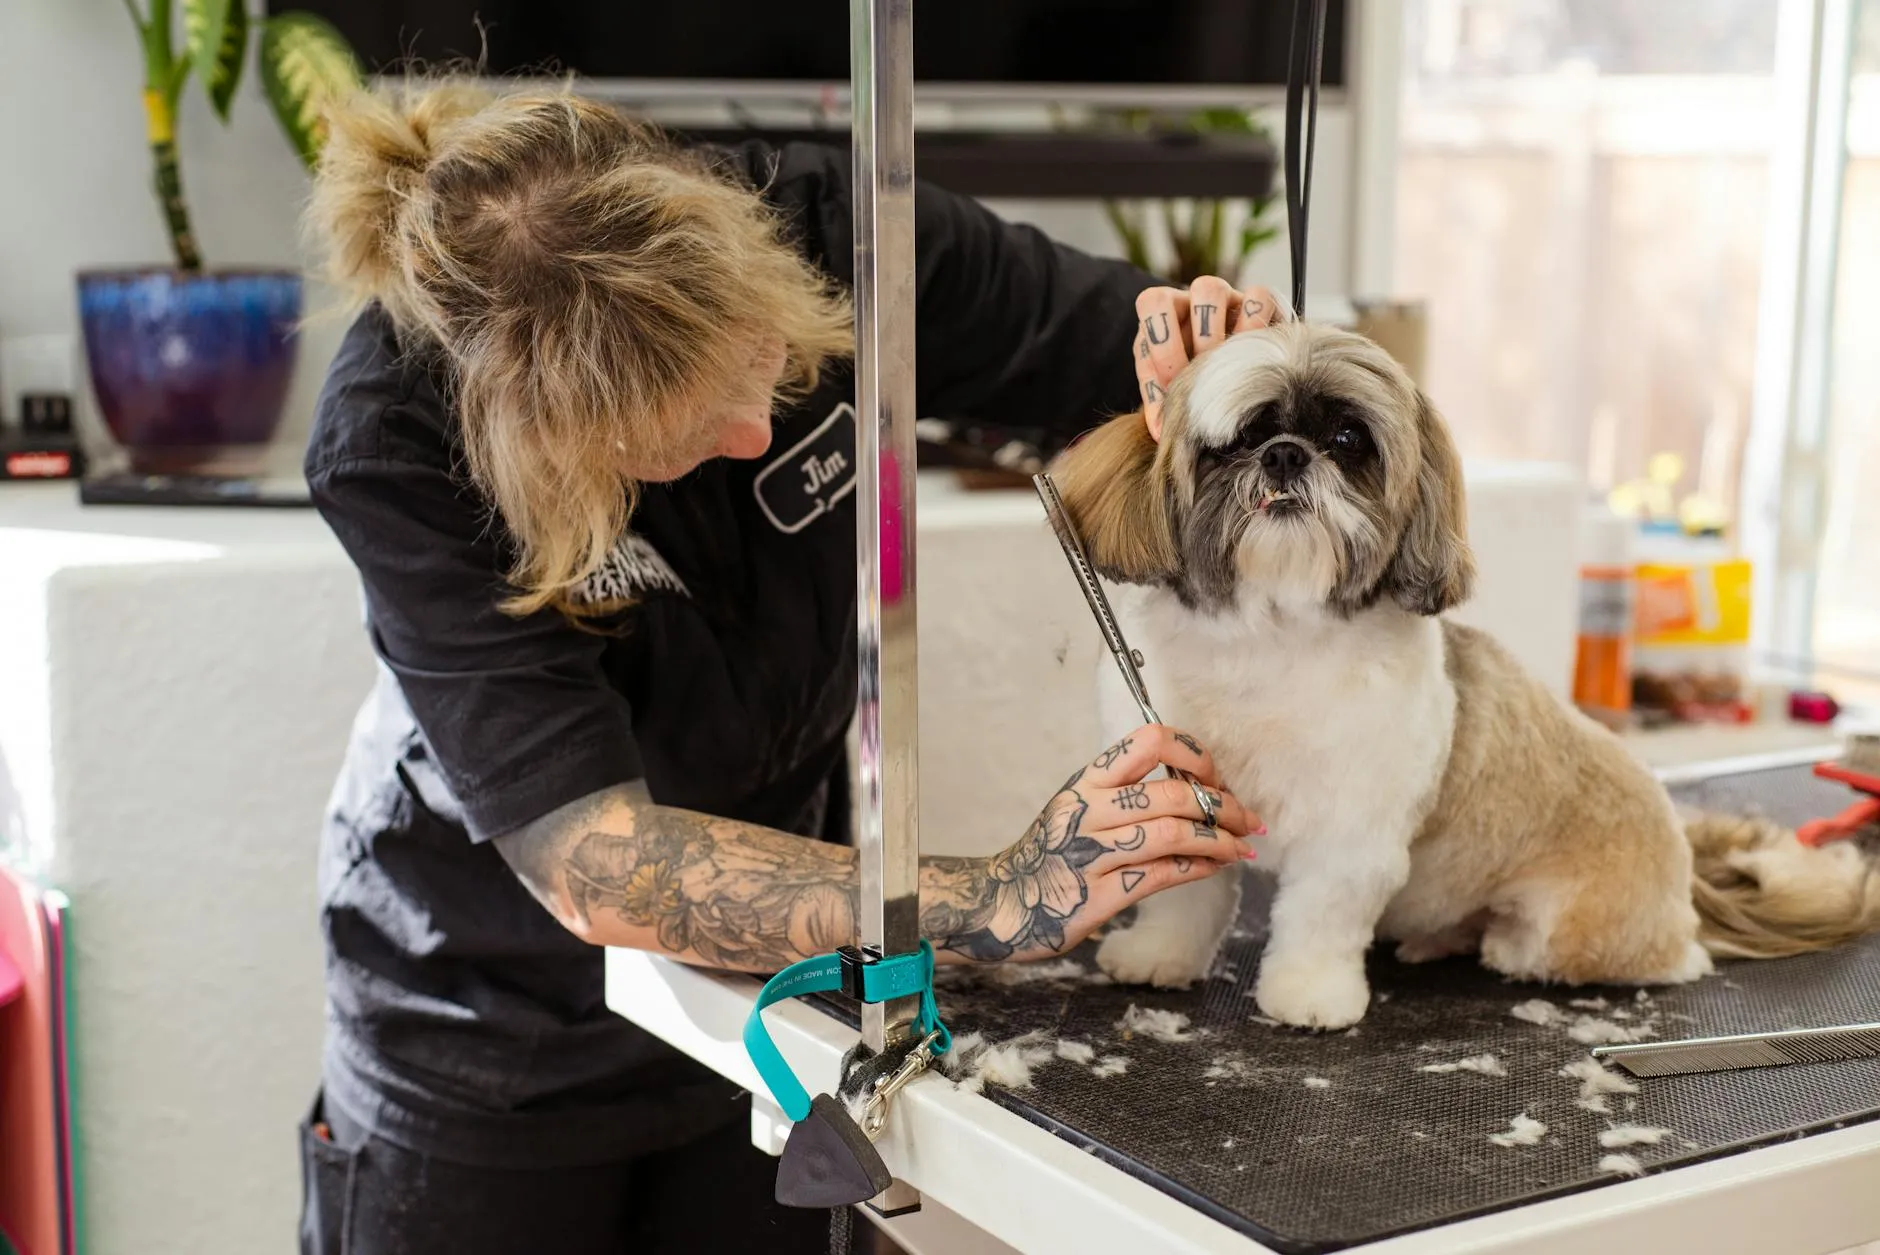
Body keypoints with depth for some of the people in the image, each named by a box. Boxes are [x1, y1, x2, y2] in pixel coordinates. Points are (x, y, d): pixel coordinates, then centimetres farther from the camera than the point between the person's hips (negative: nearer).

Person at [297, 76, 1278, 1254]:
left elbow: (1140, 334, -8)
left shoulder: (825, 228, -23)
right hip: (496, 1007, -3)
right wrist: (994, 902, -45)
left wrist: (1210, 339, -32)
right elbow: (597, 870, -37)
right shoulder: (394, 442, -32)